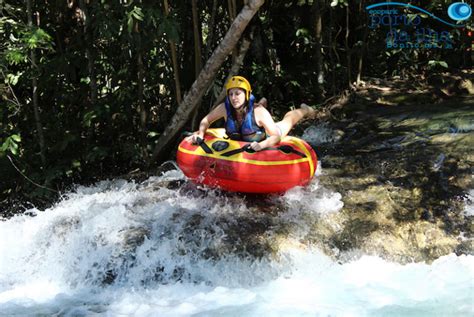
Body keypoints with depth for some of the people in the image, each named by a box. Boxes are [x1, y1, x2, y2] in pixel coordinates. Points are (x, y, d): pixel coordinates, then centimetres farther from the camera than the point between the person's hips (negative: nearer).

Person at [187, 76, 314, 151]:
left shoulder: (258, 111, -40)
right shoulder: (225, 108, -31)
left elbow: (276, 136, -40)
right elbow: (206, 120, -14)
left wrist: (262, 145, -60)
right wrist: (200, 134, -34)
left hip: (265, 139, -3)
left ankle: (303, 110, 60)